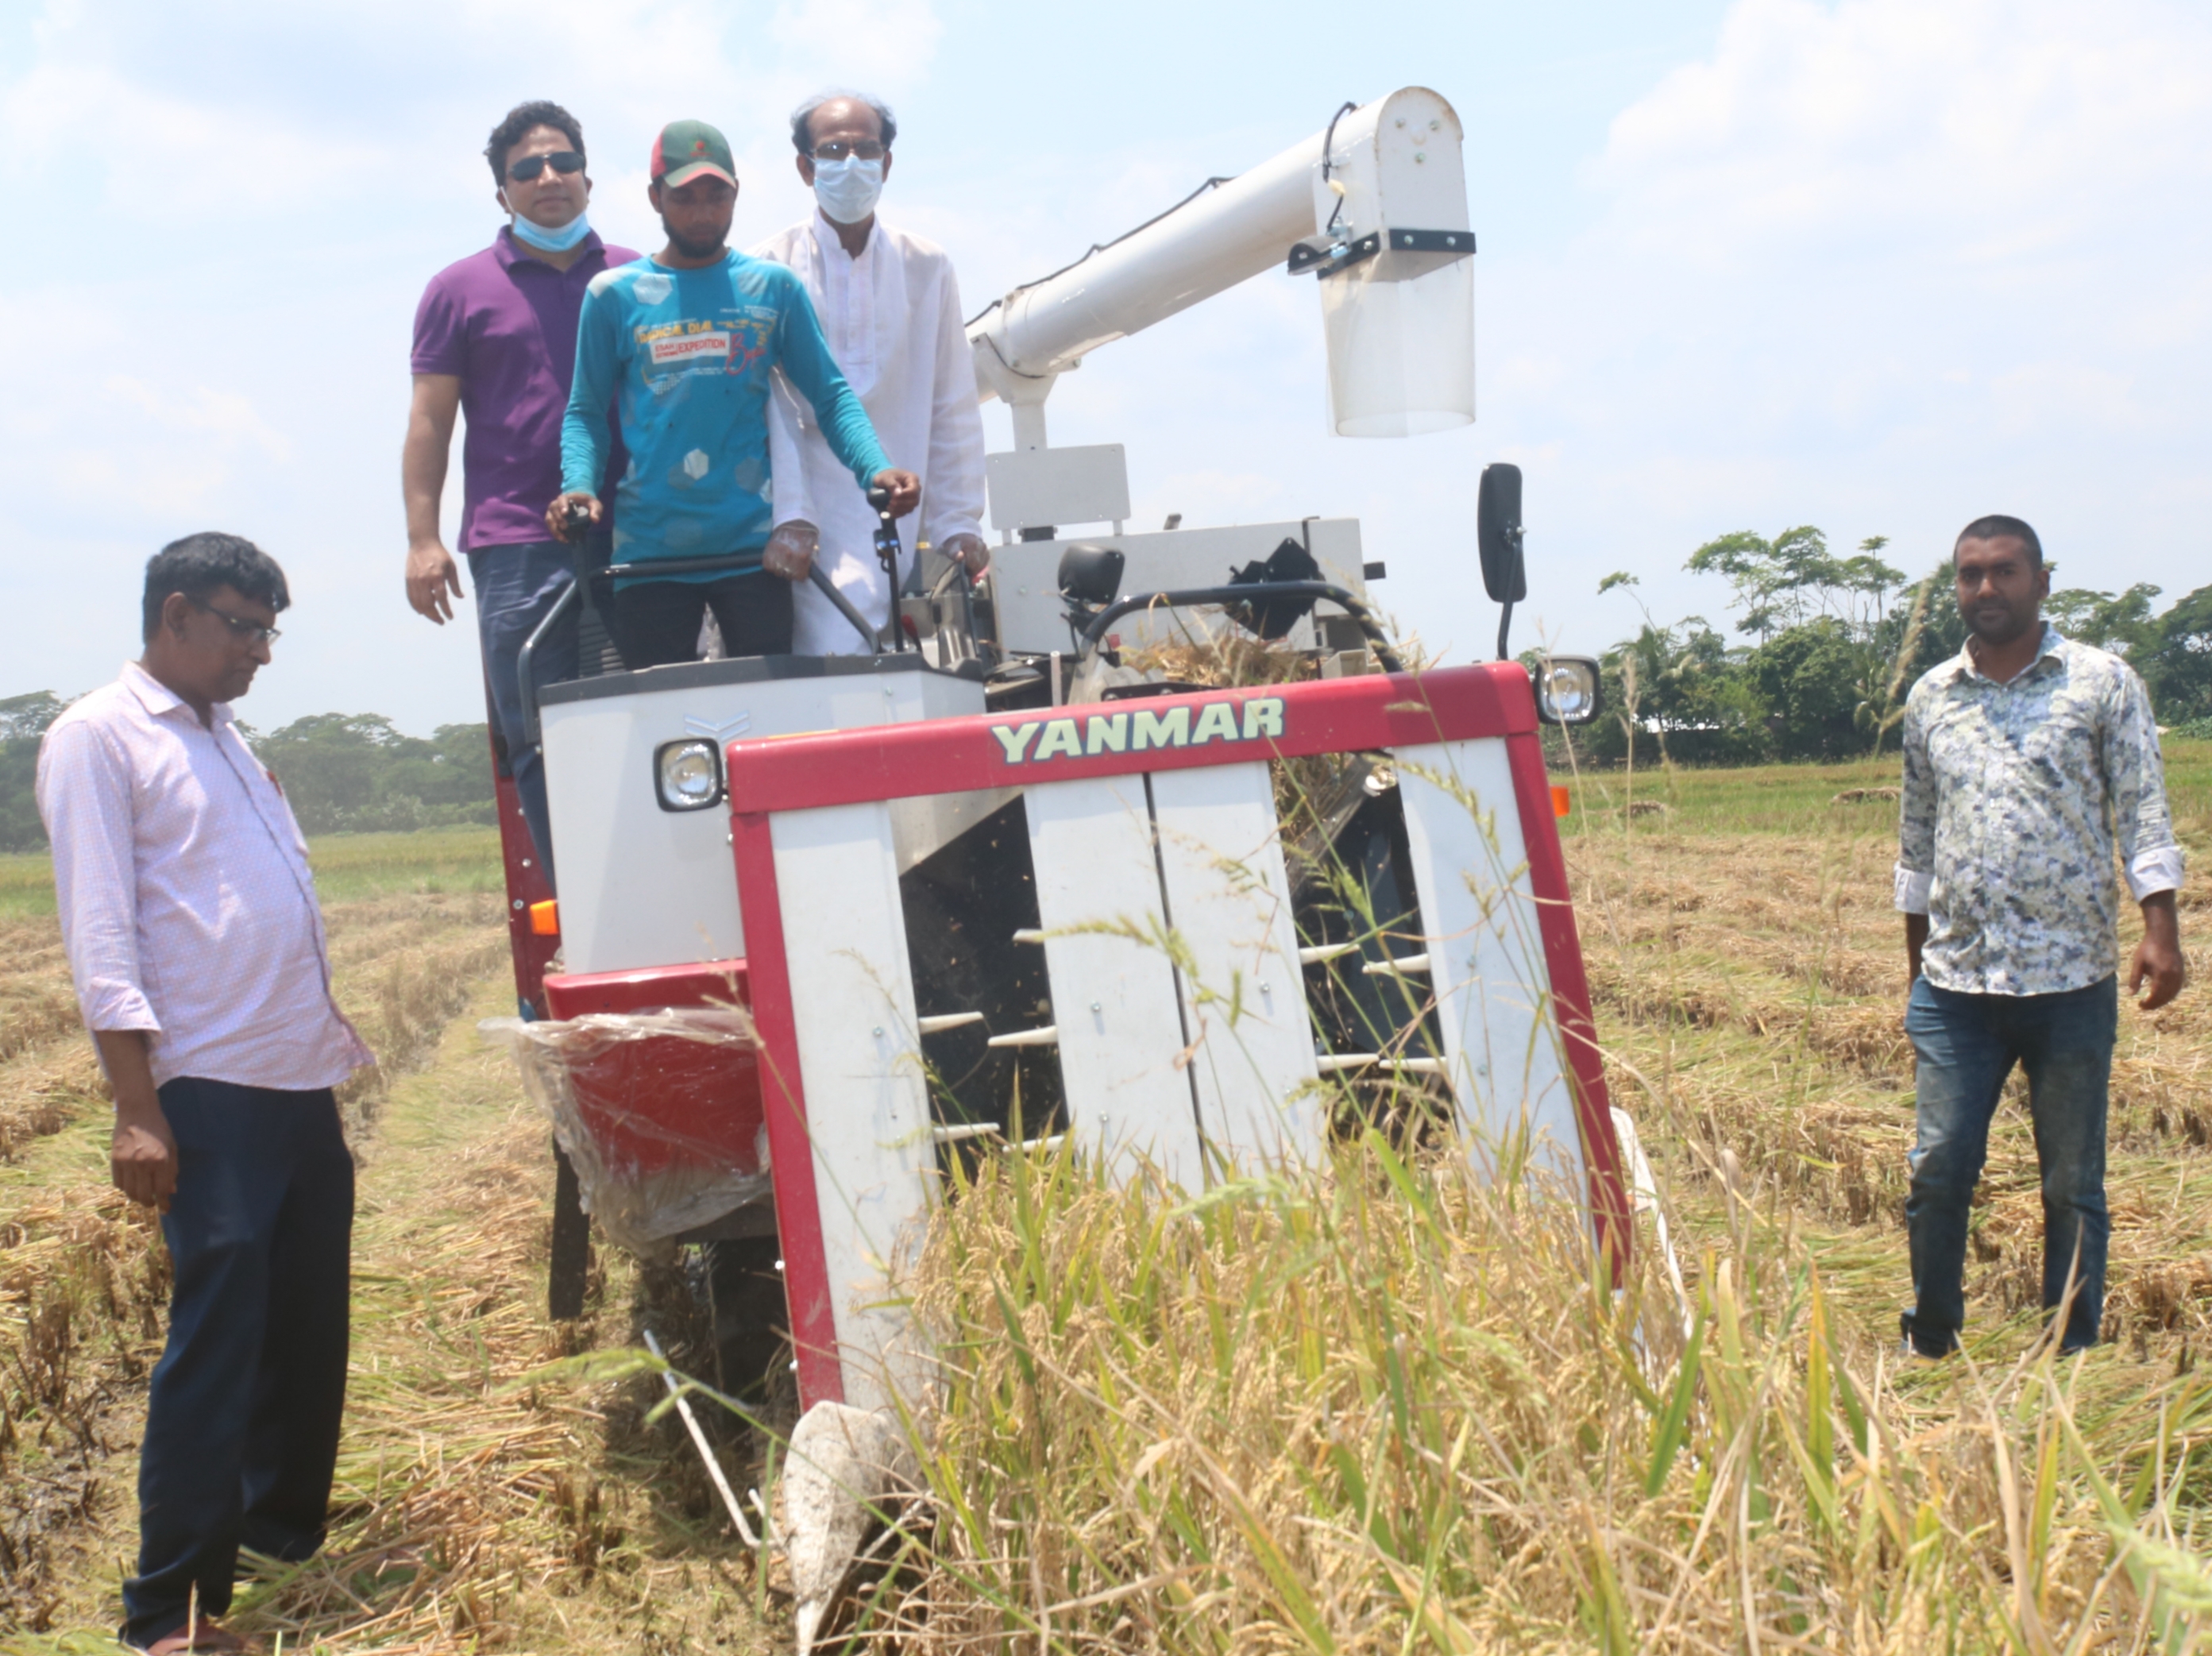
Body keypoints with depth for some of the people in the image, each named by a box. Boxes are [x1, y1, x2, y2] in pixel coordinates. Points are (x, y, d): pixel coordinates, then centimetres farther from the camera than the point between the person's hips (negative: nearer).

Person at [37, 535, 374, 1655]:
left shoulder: (226, 741, 20)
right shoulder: (97, 740, -5)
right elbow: (100, 937, -12)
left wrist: (342, 1039, 17)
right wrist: (137, 1109, -18)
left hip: (304, 1089, 8)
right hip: (211, 1097, -8)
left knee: (309, 1329, 14)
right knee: (217, 1339, -9)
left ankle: (285, 1529, 31)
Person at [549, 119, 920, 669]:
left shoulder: (773, 288, 7)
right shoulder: (614, 295, 6)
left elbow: (832, 396, 6)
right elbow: (586, 412, 8)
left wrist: (875, 469, -11)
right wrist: (579, 485, -12)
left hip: (752, 546, 0)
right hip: (649, 553, 0)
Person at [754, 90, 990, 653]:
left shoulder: (927, 268, 13)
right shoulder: (770, 269, 4)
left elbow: (953, 408, 12)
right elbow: (769, 405, -5)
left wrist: (959, 523, 5)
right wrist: (789, 518, -16)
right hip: (816, 534, -3)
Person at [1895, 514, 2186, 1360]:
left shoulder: (2103, 682, 2)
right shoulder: (1930, 698, 11)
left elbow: (2142, 813, -2)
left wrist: (2159, 926, -15)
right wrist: (1917, 962, 18)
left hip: (2071, 979, -2)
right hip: (1956, 982, 3)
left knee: (2073, 1186, 5)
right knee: (1937, 1170, 2)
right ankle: (1928, 1351, 16)